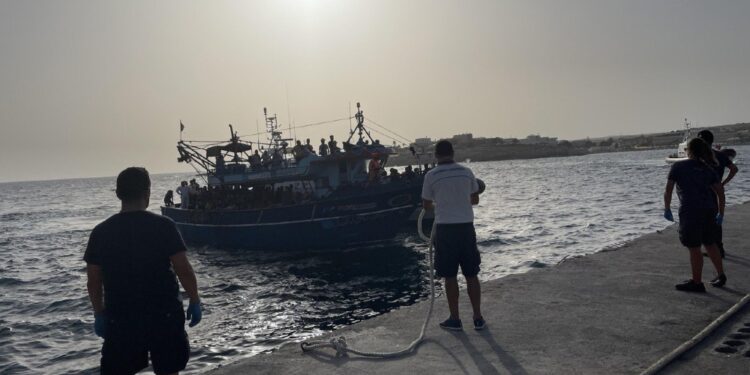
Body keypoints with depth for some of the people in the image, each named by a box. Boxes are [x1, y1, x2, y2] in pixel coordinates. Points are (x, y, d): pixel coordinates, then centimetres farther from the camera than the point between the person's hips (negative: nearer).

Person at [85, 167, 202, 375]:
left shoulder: (101, 232, -2)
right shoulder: (164, 225, -10)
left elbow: (94, 281, 2)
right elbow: (184, 270, -11)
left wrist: (99, 313, 13)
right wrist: (194, 300, 1)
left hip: (120, 316, 2)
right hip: (164, 313, -1)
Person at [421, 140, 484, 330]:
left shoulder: (431, 176, -6)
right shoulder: (466, 172, 1)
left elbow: (426, 205, 3)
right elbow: (475, 200, 11)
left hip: (445, 229, -2)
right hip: (466, 226, 2)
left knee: (450, 276, 7)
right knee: (471, 275, 11)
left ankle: (455, 319, 14)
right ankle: (478, 318, 16)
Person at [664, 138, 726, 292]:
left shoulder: (678, 166, -2)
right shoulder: (708, 169, 12)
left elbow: (668, 190, -4)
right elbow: (720, 192, 8)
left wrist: (667, 209, 6)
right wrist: (720, 214, 14)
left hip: (690, 211, -6)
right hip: (709, 210, 6)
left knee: (694, 248, 3)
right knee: (710, 244, 21)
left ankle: (697, 282, 12)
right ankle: (721, 275, 32)